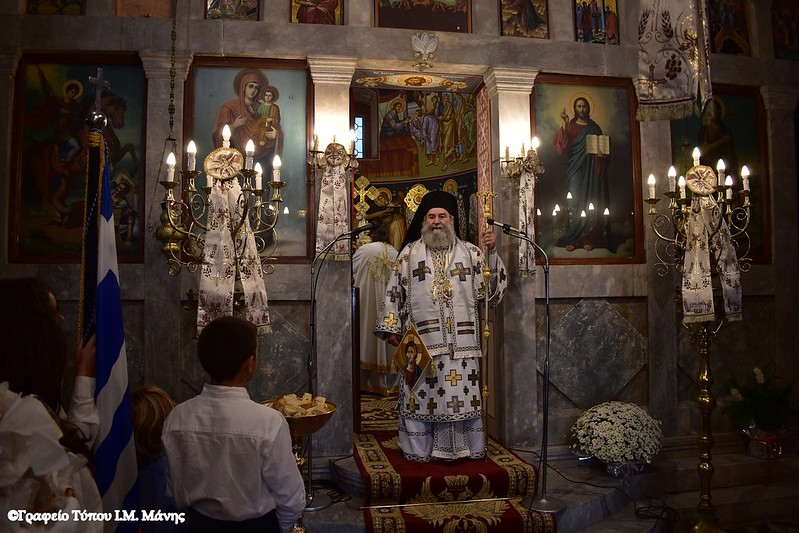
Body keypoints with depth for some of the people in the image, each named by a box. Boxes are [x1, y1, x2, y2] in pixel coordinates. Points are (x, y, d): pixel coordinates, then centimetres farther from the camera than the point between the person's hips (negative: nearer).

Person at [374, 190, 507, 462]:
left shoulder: (469, 252, 10)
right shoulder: (410, 252, 8)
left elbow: (491, 286, 4)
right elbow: (394, 292, 7)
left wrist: (491, 252, -8)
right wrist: (390, 327, 2)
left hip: (460, 338, 1)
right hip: (421, 339, -1)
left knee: (461, 391, 4)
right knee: (421, 392, 3)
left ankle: (461, 447, 18)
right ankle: (419, 449, 16)